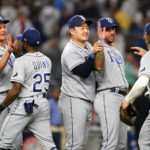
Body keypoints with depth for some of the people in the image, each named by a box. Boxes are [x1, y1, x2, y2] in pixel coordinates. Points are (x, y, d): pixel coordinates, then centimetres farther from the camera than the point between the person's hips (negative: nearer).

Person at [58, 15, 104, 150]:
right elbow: (83, 72, -24)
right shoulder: (70, 51, -13)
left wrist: (96, 65, 0)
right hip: (73, 101, -9)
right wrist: (93, 54, -30)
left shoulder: (88, 46, 14)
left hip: (88, 101, 9)